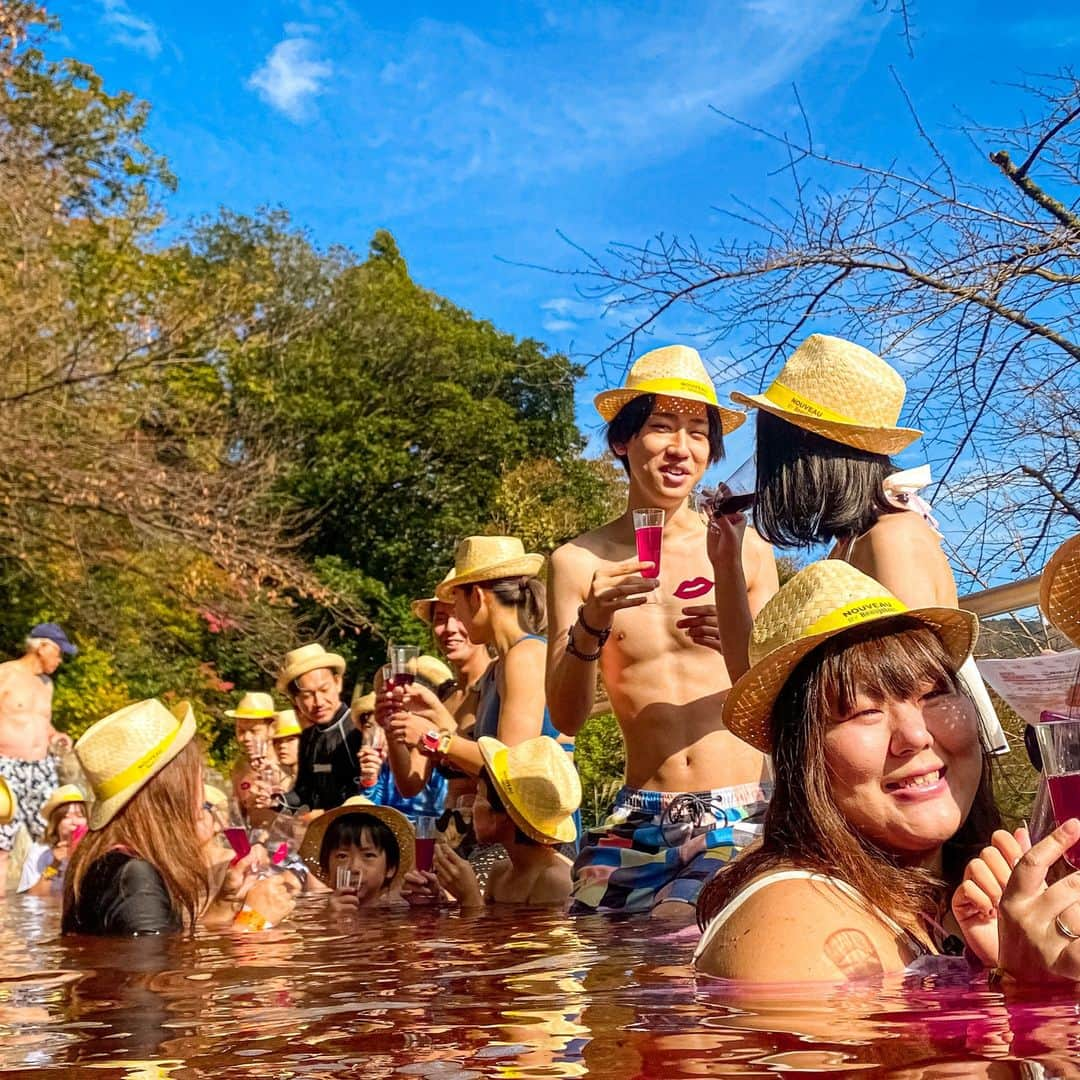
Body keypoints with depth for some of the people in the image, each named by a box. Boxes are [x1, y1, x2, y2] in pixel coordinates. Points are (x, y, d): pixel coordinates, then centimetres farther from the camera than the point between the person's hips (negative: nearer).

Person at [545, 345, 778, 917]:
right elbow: (566, 718, -3)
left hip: (740, 812, -1)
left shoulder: (744, 550, 2)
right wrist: (591, 624, -21)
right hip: (638, 819, 1)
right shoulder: (579, 561, 1)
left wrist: (743, 632, -16)